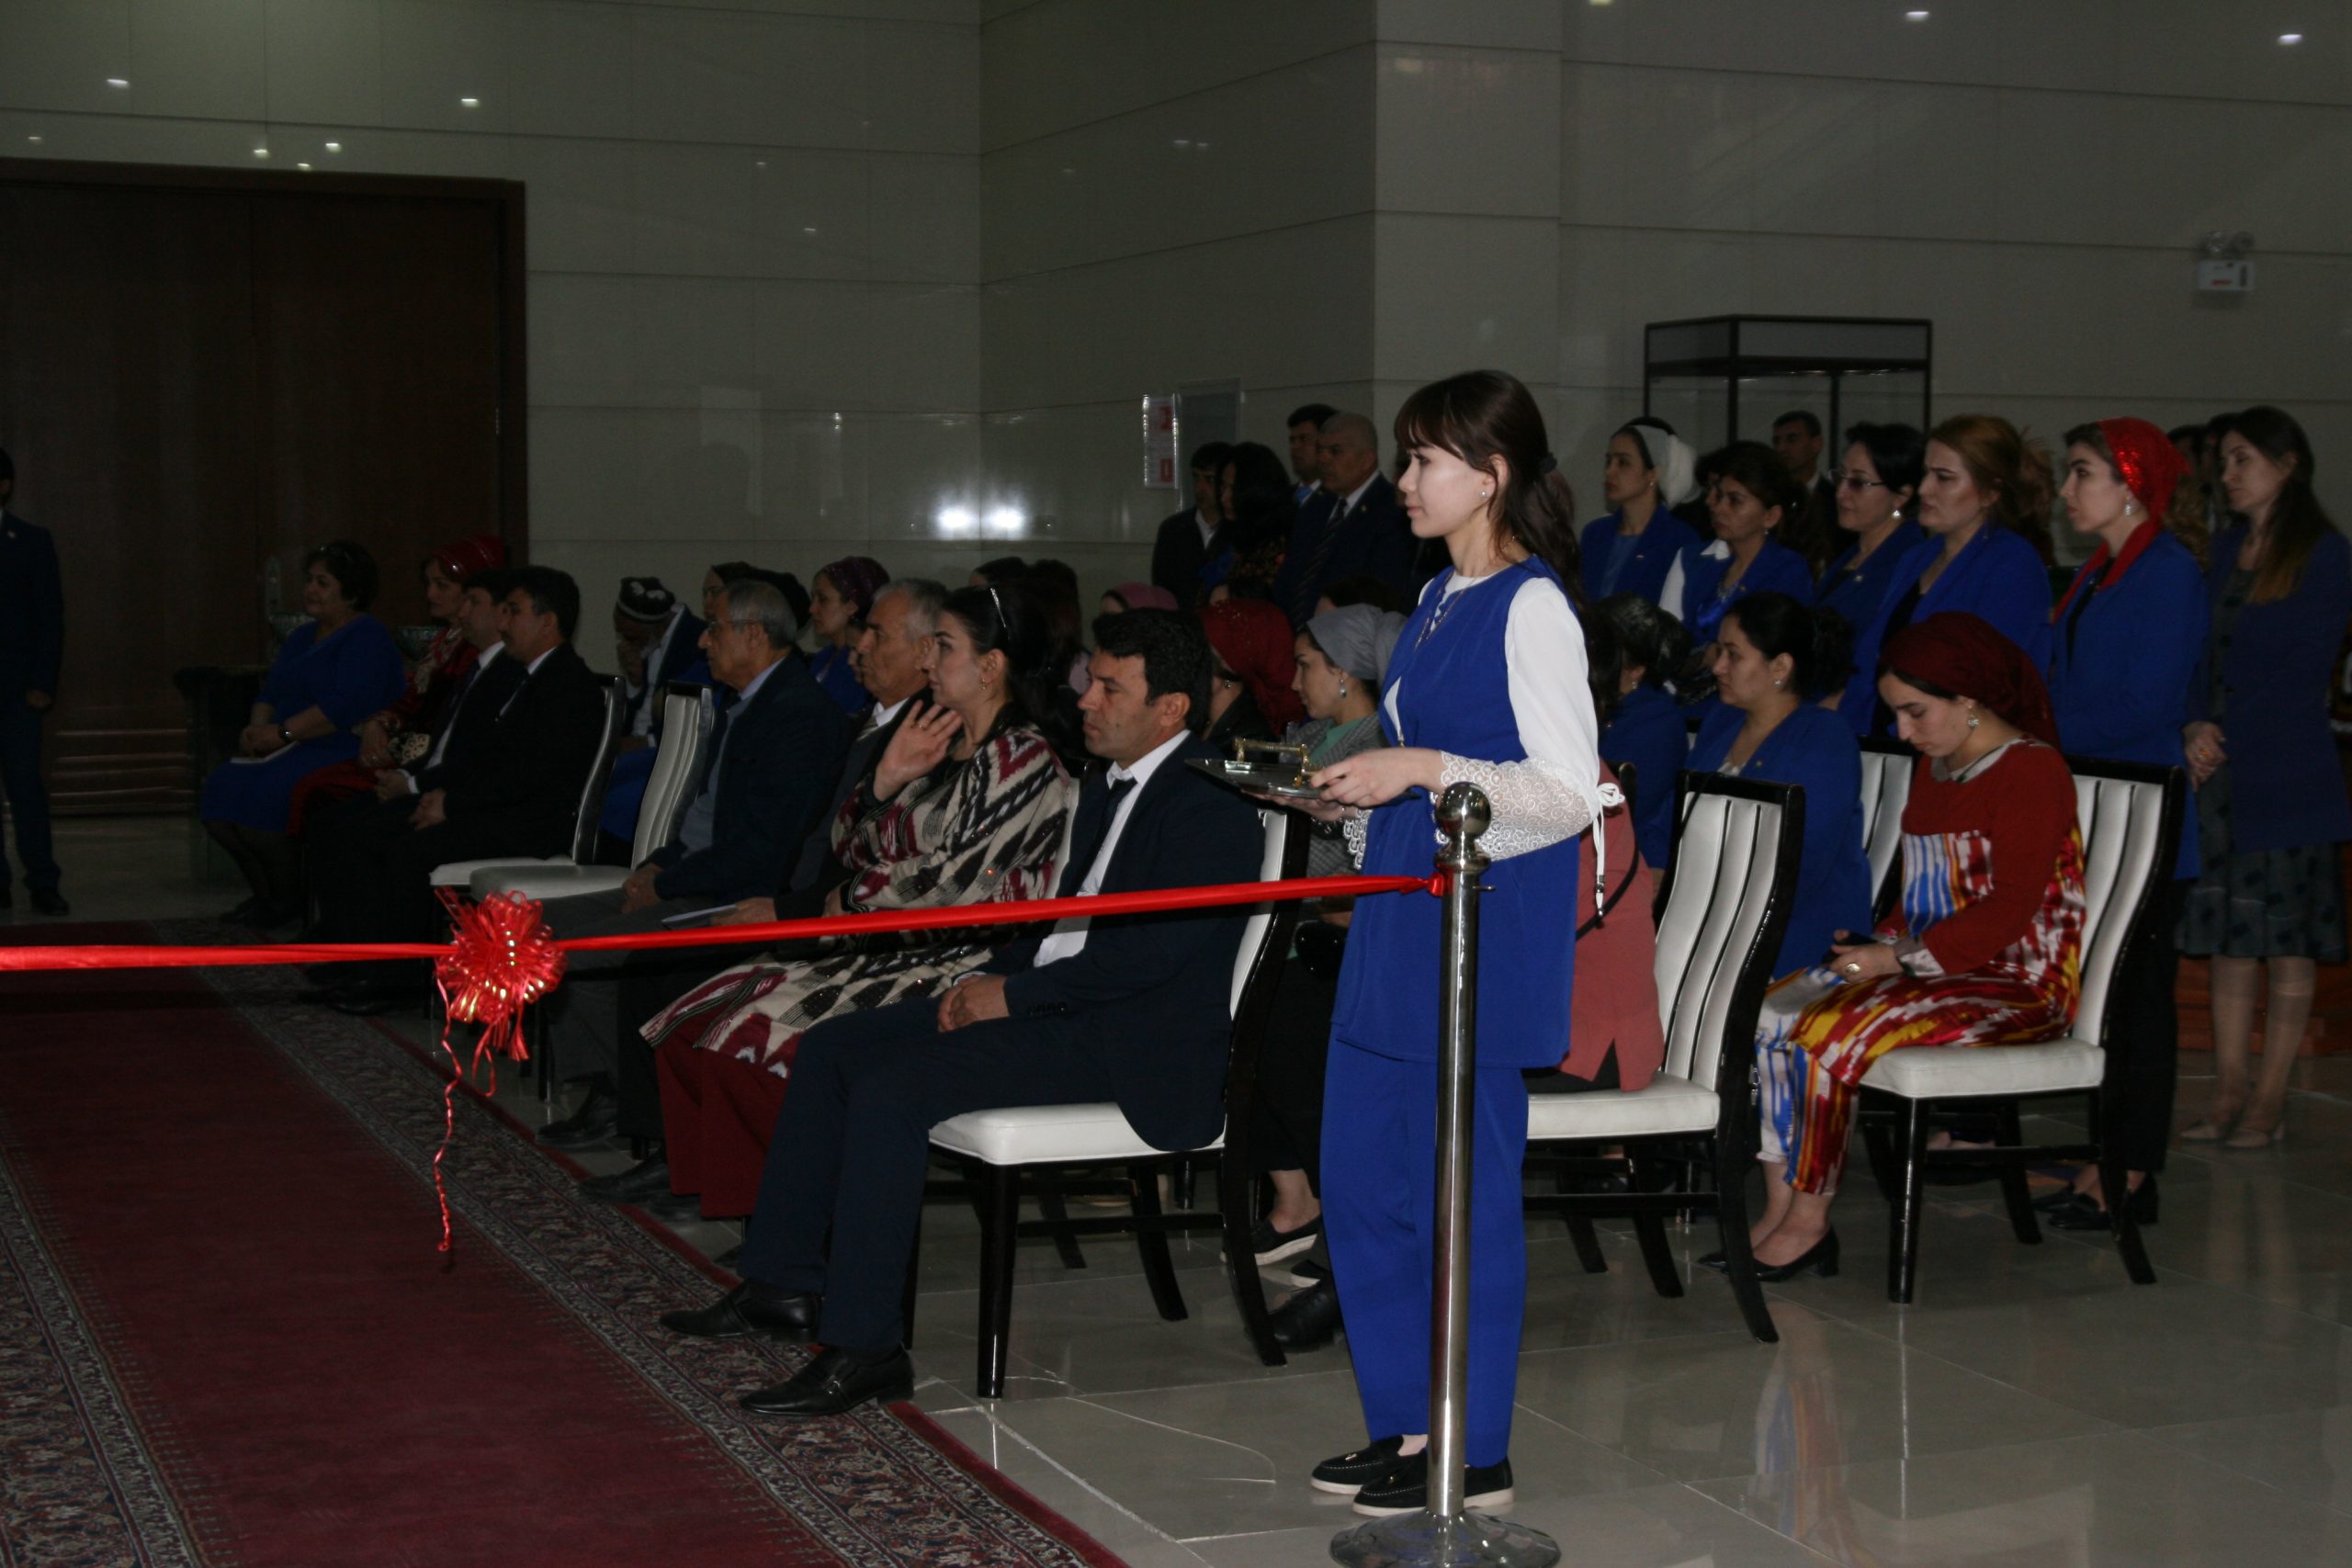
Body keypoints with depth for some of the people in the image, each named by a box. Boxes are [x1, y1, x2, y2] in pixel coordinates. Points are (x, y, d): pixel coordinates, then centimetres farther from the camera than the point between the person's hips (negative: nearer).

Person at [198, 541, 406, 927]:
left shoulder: (368, 638, -8)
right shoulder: (304, 636, 21)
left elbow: (348, 706, -21)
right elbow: (271, 693, 20)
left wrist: (282, 733, -22)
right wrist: (257, 727, -3)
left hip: (344, 751, -9)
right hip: (293, 749, 9)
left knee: (260, 793, -29)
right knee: (222, 787, -13)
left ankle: (289, 900, -9)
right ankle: (266, 893, 1)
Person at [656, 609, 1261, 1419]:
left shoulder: (1211, 810, -14)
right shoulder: (1109, 789, 18)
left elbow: (1154, 950, -23)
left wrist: (1014, 993, -17)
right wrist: (991, 979, 3)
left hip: (1133, 1045, -11)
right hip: (1046, 1005, 11)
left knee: (892, 1083, -25)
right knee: (833, 1045, 4)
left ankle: (863, 1347, -20)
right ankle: (783, 1282, 9)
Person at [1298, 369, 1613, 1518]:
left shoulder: (1532, 606, -12)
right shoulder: (1439, 601, 15)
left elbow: (1570, 792, -17)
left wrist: (1424, 770, -20)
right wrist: (1361, 791, 9)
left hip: (1484, 935, -9)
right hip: (1398, 921, 9)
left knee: (1461, 1191, -1)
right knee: (1361, 1181, 12)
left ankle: (1474, 1454, 11)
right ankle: (1406, 1422, 24)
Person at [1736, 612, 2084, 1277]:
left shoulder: (2032, 771, -11)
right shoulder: (1933, 765, 18)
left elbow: (2010, 912, -19)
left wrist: (1900, 956, -19)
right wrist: (1884, 944, 6)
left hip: (2020, 984, -9)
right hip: (1927, 966, 9)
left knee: (1830, 1030, -27)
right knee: (1771, 1011, -9)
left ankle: (1808, 1223, -14)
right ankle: (1780, 1209, -11)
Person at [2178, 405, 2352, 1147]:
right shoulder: (2227, 548, 15)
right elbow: (2200, 650, 13)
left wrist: (2229, 734, -11)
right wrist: (2196, 728, -4)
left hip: (2284, 773, -6)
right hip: (2218, 773, 6)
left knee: (2288, 942, -1)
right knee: (2228, 937, 7)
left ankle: (2269, 1099, 3)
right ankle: (2228, 1091, 12)